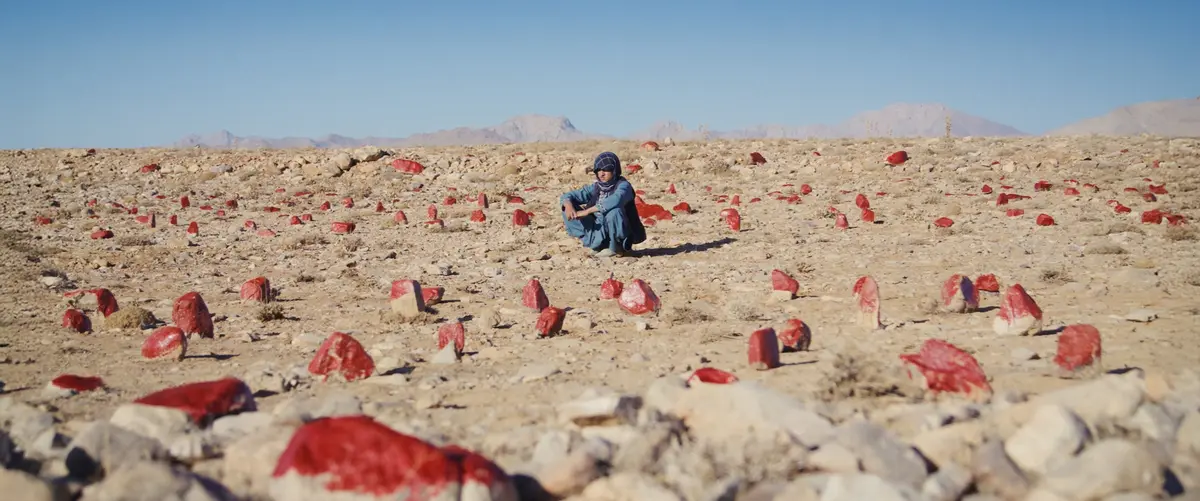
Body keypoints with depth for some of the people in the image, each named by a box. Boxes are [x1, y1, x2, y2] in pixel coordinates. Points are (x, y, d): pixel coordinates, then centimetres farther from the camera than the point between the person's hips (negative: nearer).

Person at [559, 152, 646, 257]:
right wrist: (568, 206, -20)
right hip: (601, 234, 6)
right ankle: (601, 245, 0)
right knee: (568, 209, -3)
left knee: (614, 211, -36)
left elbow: (615, 200, -37)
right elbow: (567, 196, 5)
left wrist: (587, 211, -34)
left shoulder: (623, 185, -14)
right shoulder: (595, 188, 4)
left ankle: (617, 248, -10)